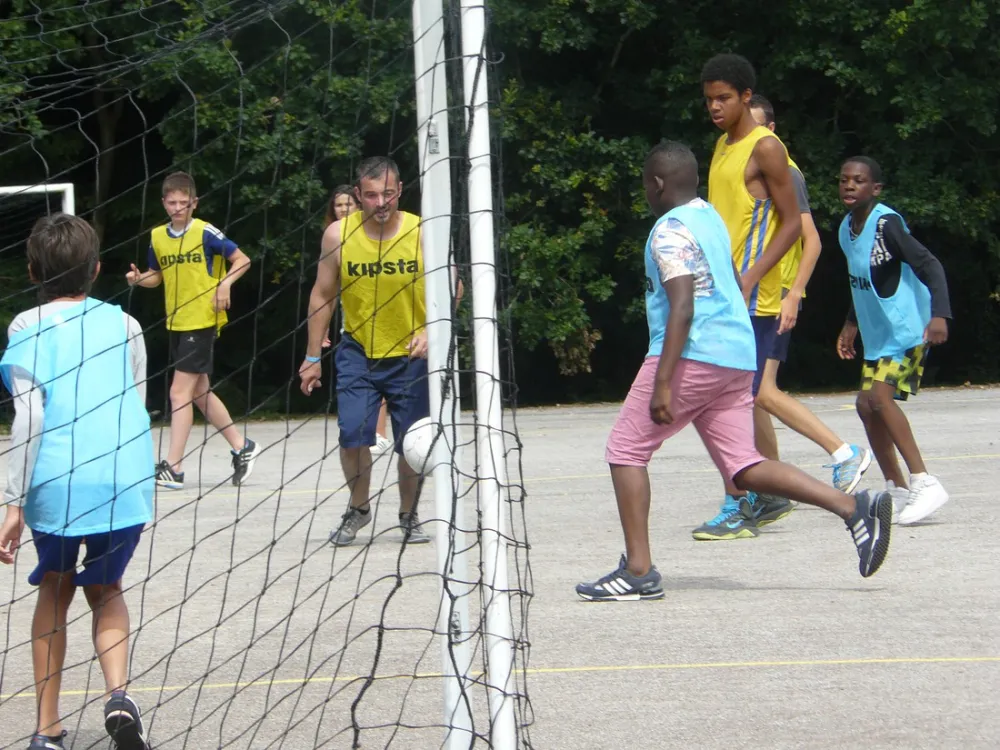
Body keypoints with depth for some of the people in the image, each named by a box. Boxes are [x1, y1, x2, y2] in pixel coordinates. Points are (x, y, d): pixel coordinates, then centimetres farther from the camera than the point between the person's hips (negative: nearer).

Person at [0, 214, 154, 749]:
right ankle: (117, 693, -4)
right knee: (105, 590, 22)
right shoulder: (123, 324, 11)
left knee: (54, 591, 19)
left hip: (57, 485, -2)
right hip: (126, 483, 2)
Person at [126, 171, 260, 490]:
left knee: (180, 393, -11)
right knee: (200, 392, 14)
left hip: (202, 323, -7)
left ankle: (173, 468, -9)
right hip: (176, 325, 7)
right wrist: (139, 278, -2)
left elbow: (242, 260, -5)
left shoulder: (205, 233, -10)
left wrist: (225, 283, -22)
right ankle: (242, 447, 29)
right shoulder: (157, 237, 7)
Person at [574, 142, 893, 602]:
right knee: (744, 468, 7)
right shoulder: (713, 219, 18)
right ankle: (854, 507, -8)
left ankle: (638, 570, -4)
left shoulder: (670, 230, -9)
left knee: (626, 450, 2)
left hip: (693, 356, -9)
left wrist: (663, 383, -22)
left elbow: (682, 309, -19)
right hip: (739, 357, 9)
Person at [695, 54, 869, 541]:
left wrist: (750, 277, -20)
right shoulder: (723, 145, 16)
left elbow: (792, 223, -13)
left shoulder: (765, 148, -10)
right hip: (725, 292, 9)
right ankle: (772, 497, 21)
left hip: (753, 295, -9)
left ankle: (737, 509, -9)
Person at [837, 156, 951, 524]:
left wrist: (939, 314, -36)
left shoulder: (887, 224, -18)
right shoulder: (847, 228, 8)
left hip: (908, 329, -9)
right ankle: (898, 492, 16)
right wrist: (852, 324, 28)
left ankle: (924, 483, -22)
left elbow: (929, 266, -24)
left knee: (879, 395, -23)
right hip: (878, 334, 9)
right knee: (867, 405, 6)